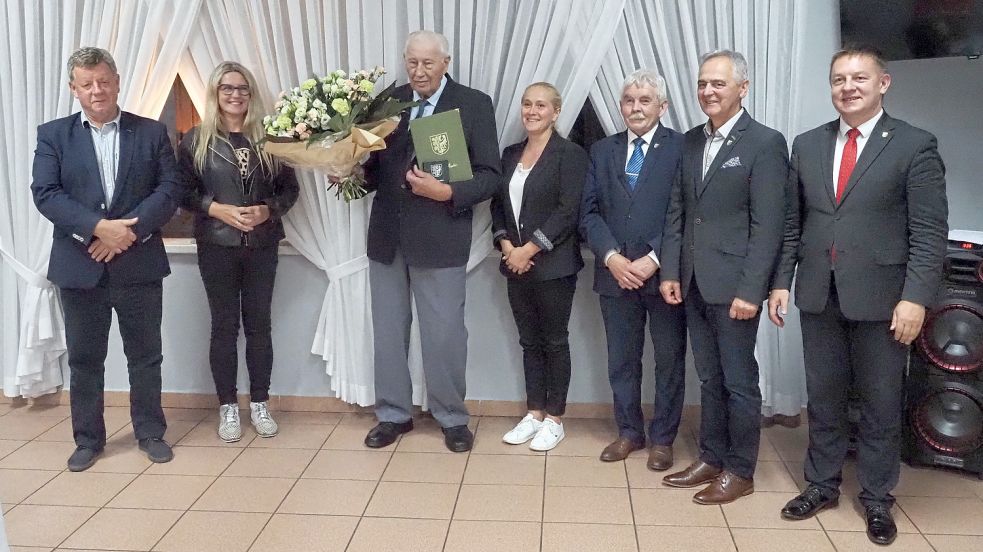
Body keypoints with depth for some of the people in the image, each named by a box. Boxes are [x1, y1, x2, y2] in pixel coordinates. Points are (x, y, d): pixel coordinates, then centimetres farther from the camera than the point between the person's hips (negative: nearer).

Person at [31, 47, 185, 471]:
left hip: (139, 265, 0)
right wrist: (99, 227, -20)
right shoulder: (53, 135, 5)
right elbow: (45, 194, -6)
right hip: (79, 267, 1)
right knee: (84, 359, 10)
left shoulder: (152, 132, 5)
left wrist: (129, 230, -16)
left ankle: (150, 433, 24)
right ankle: (88, 439, 24)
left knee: (145, 355, 9)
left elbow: (170, 188, -3)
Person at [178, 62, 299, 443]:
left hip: (262, 245, 1)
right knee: (224, 326, 4)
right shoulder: (195, 140, 0)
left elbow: (289, 188, 5)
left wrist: (268, 210, -13)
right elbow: (183, 191, 0)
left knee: (259, 323, 7)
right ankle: (228, 408, 15)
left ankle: (260, 404, 19)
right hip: (217, 246, -1)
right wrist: (218, 209, -15)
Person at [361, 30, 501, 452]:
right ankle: (393, 413, 27)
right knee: (388, 331, 12)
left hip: (440, 236, -4)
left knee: (444, 334, 3)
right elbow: (376, 167, 10)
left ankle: (452, 418, 21)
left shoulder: (474, 104, -3)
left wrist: (448, 192, -20)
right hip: (387, 234, 4)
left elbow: (490, 175, -5)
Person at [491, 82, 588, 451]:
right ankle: (534, 413, 24)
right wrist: (506, 246, -5)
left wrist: (529, 250, -17)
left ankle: (555, 419, 16)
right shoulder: (510, 154, 12)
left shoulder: (570, 154, -7)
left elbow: (568, 212, -15)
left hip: (553, 265, -6)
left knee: (554, 341, 5)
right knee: (529, 341, 13)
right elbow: (498, 205, 12)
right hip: (516, 265, 6)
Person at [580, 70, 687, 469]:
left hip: (664, 274, -3)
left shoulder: (681, 148, -3)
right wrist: (611, 257, -10)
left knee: (669, 360, 9)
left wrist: (653, 260, -17)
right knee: (621, 360, 13)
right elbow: (590, 212, 4)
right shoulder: (602, 151, 10)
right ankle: (629, 432, 28)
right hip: (615, 273, 4)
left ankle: (663, 438, 23)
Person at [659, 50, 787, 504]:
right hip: (694, 284, 6)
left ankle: (740, 470, 19)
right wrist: (670, 272, 6)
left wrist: (750, 290, -18)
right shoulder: (690, 141, 11)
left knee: (739, 381, 5)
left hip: (733, 286, -6)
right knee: (709, 378, 16)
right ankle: (711, 457, 28)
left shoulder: (765, 143, -9)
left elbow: (767, 225, -13)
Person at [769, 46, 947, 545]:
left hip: (880, 297, -3)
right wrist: (781, 282, 5)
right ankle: (822, 485, 29)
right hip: (818, 296, 4)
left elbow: (929, 231, -8)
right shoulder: (807, 145, 9)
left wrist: (916, 297, -15)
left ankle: (876, 499, 24)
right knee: (823, 398, 14)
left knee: (880, 404, 8)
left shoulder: (915, 145, -4)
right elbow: (792, 222, 10)